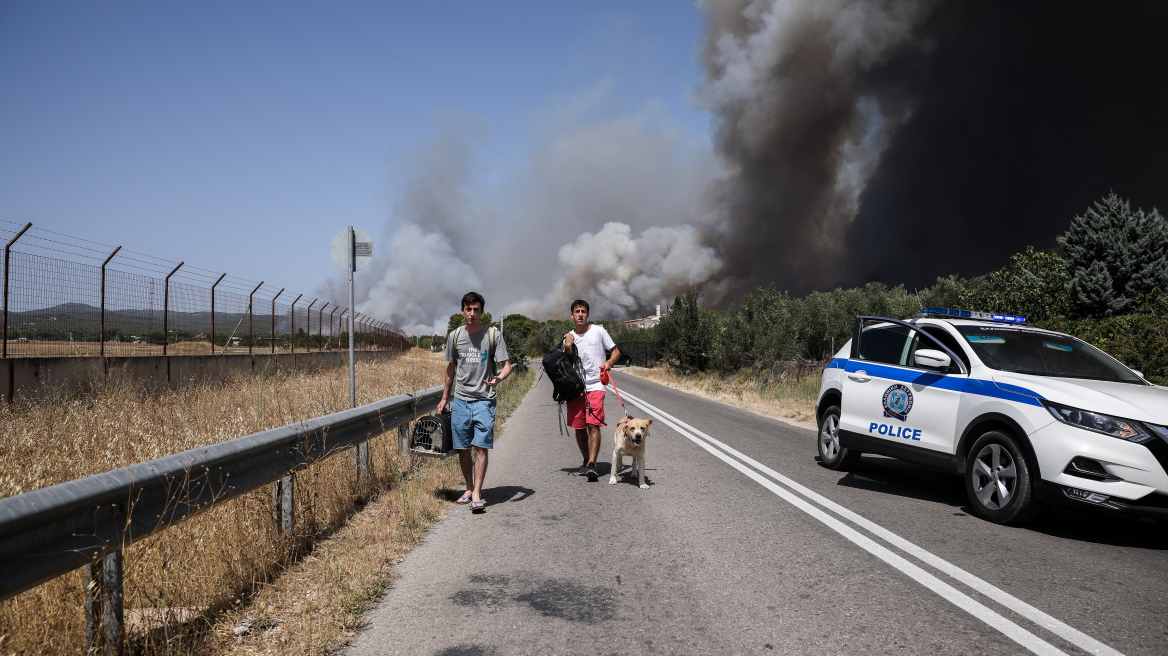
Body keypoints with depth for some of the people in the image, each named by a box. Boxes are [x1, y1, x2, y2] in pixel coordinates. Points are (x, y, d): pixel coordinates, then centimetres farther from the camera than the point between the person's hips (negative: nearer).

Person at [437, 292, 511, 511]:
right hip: (460, 400, 3)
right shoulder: (454, 336, 8)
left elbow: (507, 365, -2)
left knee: (481, 447, -10)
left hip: (484, 400, -3)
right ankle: (469, 488, 23)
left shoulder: (493, 335, -1)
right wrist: (444, 398, 20)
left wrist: (499, 378, -25)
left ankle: (477, 495, -9)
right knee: (462, 449, 7)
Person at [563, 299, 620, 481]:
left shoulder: (598, 331, 4)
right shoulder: (568, 337, 11)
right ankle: (587, 461, 25)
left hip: (595, 386, -3)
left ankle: (592, 465, -20)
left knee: (593, 425, -15)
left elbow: (616, 351, 9)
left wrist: (609, 362, -11)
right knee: (579, 428, 6)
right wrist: (567, 348, -6)